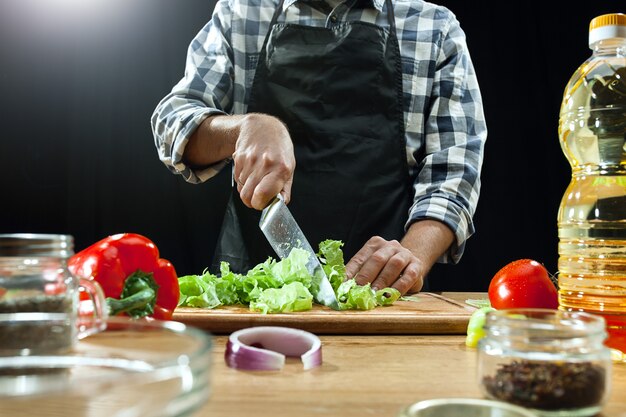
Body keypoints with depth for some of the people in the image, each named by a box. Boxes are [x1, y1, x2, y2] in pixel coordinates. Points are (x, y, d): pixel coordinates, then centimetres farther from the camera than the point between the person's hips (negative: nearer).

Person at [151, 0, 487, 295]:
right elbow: (172, 124, 7)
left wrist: (412, 255, -16)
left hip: (378, 284, 0)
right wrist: (249, 125, -14)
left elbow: (451, 169, 2)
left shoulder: (438, 30, 8)